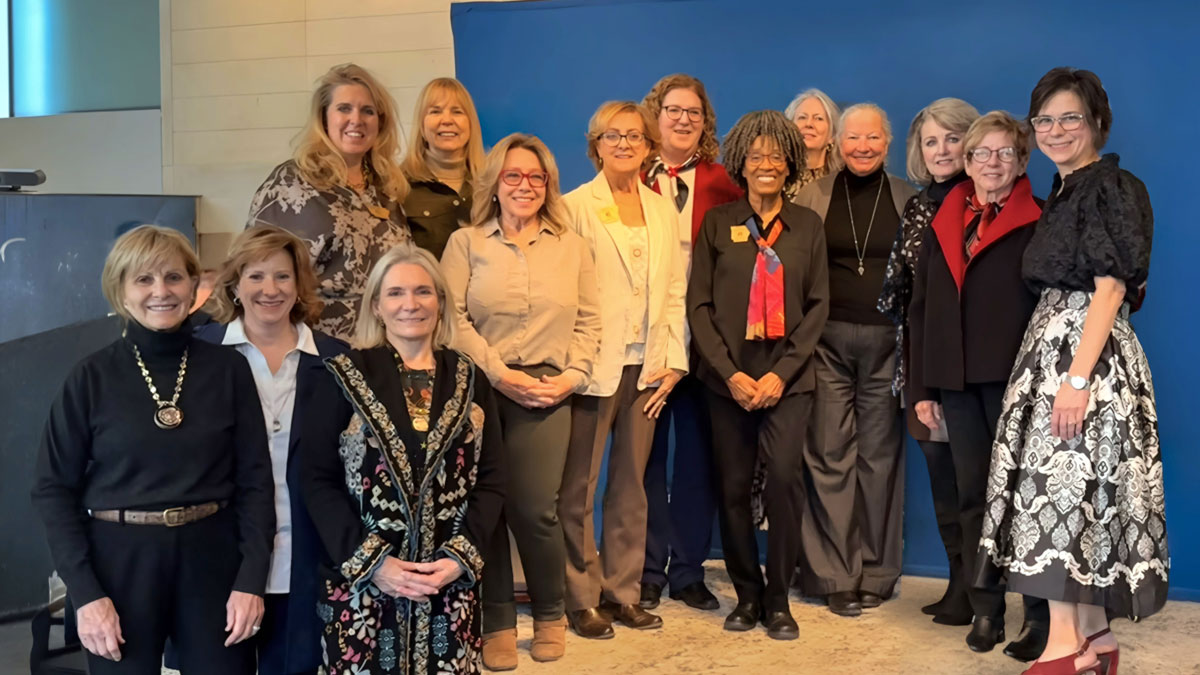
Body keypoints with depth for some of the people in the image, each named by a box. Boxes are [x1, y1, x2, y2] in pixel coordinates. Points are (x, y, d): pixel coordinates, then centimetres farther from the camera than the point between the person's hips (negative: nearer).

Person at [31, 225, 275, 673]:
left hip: (211, 558, 1)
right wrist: (84, 593, -9)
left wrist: (252, 579, -7)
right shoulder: (92, 376, -3)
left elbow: (255, 478, 1)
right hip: (120, 562, -1)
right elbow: (54, 488, -1)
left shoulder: (228, 369, 0)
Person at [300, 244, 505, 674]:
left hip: (450, 583, 2)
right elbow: (317, 479, -4)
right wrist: (370, 562, -12)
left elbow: (491, 480, 5)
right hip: (360, 583, -2)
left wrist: (461, 556, -8)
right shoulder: (345, 377, -1)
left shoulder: (468, 380, 6)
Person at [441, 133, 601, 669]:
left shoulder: (572, 246, 15)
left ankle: (550, 614, 15)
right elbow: (453, 317, -3)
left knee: (535, 509, -8)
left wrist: (572, 375, -4)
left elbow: (589, 320, 11)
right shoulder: (465, 243, 7)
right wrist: (499, 373, -11)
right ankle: (496, 624, 14)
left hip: (547, 394, 1)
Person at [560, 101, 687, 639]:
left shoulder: (663, 209, 12)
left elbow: (675, 290, 10)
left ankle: (622, 592, 21)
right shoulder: (575, 207, -1)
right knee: (579, 487, 1)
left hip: (647, 368, 4)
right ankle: (580, 599, 12)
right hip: (595, 367, -4)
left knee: (631, 484, 10)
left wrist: (674, 361, 3)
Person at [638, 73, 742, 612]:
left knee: (698, 451, 8)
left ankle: (689, 569, 21)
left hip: (702, 335, 1)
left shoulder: (722, 182, 6)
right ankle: (648, 572, 17)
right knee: (646, 450, 6)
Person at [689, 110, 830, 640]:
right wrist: (731, 373, -7)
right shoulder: (718, 223, 6)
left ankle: (778, 600, 1)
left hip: (787, 376, 0)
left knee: (785, 476, -14)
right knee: (733, 486, 1)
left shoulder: (807, 225, 7)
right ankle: (747, 595, 18)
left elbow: (817, 304, 4)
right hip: (728, 377, 1)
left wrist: (783, 372, -7)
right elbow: (699, 304, 2)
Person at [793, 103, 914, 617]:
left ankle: (877, 573, 16)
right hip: (828, 339, 0)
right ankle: (836, 576, 8)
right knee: (830, 455, -1)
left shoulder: (909, 200, 8)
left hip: (887, 341, 1)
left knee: (880, 454, 5)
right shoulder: (812, 196, 6)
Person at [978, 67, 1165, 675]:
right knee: (1075, 490, 9)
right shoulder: (1064, 192, 17)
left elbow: (1110, 287, -17)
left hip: (1087, 353, -9)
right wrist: (1061, 367, 13)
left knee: (1062, 486, -10)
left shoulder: (1111, 187, -9)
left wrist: (1078, 377, -23)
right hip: (1051, 347, 9)